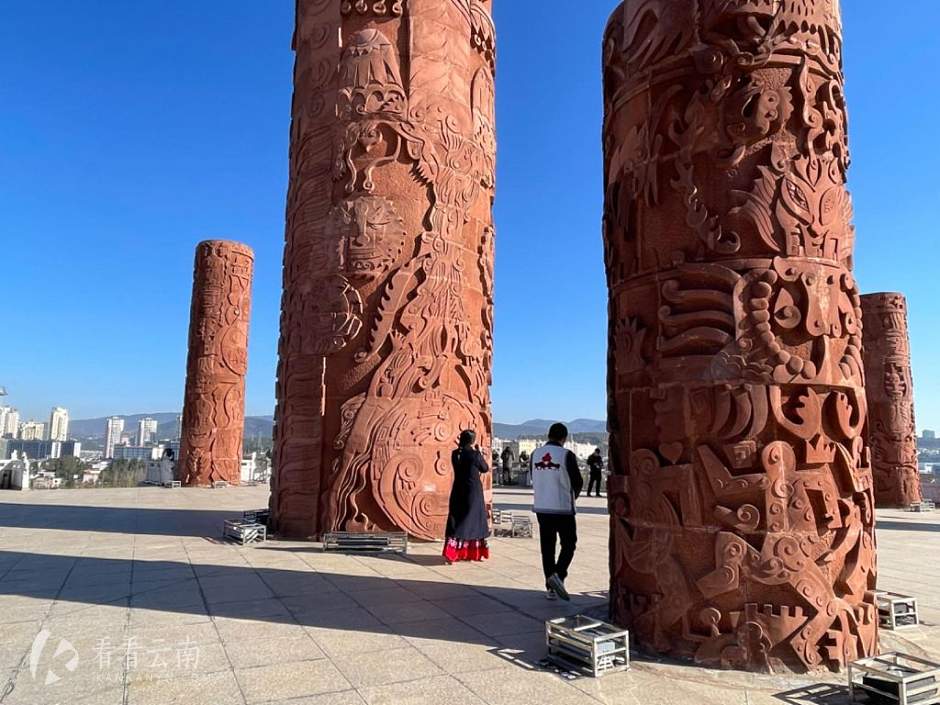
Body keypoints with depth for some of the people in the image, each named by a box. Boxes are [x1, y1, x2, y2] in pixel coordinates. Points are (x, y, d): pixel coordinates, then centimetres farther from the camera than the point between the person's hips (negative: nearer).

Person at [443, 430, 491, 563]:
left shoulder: (455, 453, -1)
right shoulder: (475, 455, -15)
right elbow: (485, 469, 0)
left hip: (458, 491, 4)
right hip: (473, 493, -4)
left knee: (456, 521, 8)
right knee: (474, 521, 10)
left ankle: (451, 553, 1)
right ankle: (476, 552, 22)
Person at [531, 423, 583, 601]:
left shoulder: (535, 454, 1)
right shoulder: (566, 455, -13)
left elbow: (534, 480, 9)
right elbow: (578, 482, -5)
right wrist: (572, 496, 15)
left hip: (541, 508, 5)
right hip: (563, 508, -4)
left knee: (547, 547, 11)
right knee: (568, 544, 10)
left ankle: (550, 588, 16)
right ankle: (558, 575, -10)